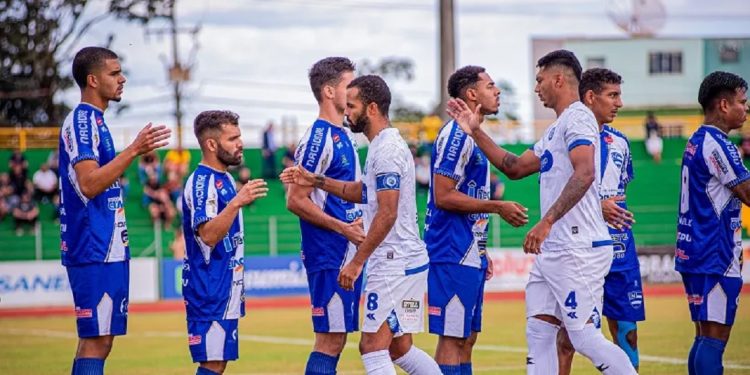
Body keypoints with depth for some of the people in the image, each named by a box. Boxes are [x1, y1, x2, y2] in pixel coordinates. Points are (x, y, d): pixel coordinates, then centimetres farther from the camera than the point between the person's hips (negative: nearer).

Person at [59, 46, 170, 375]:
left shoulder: (94, 121, 18)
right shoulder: (82, 120, -12)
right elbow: (88, 184, -24)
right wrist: (133, 151, -27)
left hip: (108, 250, 10)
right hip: (95, 252, -10)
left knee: (98, 340, 10)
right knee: (95, 339, -12)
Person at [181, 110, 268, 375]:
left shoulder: (225, 179, 15)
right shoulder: (201, 182, -15)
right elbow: (208, 235, -27)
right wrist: (237, 202, -34)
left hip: (225, 289, 10)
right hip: (210, 290, -10)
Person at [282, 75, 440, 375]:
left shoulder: (386, 150, -16)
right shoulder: (387, 145, 15)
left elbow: (387, 215, -22)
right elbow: (363, 192, 28)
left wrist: (357, 262, -19)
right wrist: (317, 181, 18)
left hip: (394, 265, -10)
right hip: (407, 261, 10)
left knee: (373, 348, -9)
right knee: (399, 349, 15)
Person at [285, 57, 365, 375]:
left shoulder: (343, 136, 15)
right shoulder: (318, 139, -14)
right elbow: (295, 200, -17)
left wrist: (359, 225, 11)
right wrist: (343, 228, -20)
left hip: (348, 255, 9)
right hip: (329, 256, -9)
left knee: (335, 339, 10)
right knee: (329, 339, -9)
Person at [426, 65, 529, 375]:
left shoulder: (473, 135, 18)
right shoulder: (456, 134, -13)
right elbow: (443, 197, -19)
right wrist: (497, 207, -17)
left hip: (469, 256, 10)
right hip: (453, 256, -10)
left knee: (467, 338, 11)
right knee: (452, 338, -9)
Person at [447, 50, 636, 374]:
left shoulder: (577, 118, -11)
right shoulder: (555, 129, 21)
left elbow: (584, 174, -26)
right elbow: (515, 168, 28)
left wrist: (547, 222, -31)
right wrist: (476, 132, 23)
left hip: (579, 250, -10)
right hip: (553, 251, 10)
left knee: (585, 337, -8)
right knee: (538, 333, 7)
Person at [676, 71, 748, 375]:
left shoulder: (696, 142, 14)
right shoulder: (717, 144, -14)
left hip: (693, 254, 10)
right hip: (715, 257, -10)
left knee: (705, 336, 11)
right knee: (715, 337, -11)